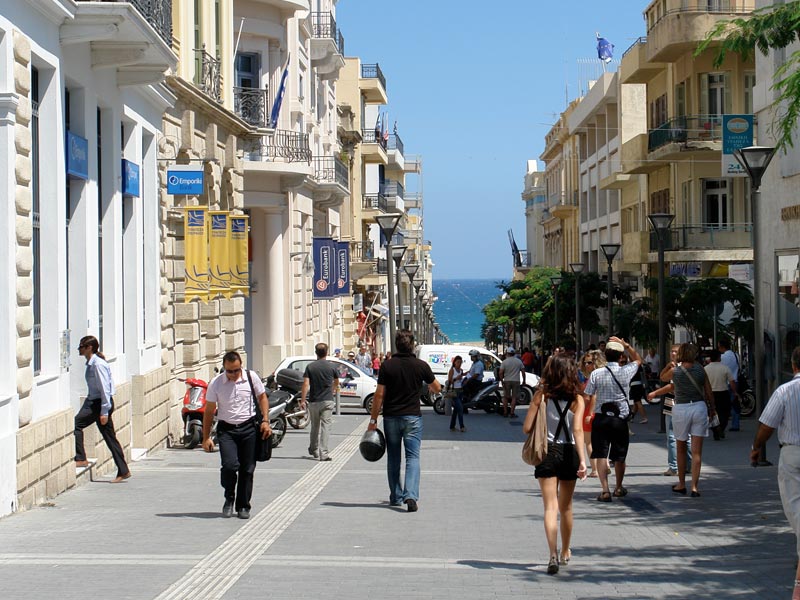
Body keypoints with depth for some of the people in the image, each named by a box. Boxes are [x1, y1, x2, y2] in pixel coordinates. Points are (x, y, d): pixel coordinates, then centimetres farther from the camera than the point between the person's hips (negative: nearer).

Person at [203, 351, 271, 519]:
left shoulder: (251, 377, -2)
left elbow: (262, 397, 11)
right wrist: (206, 437, 1)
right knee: (230, 465, -17)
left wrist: (265, 421, -2)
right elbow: (209, 411, 2)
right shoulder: (215, 384, -4)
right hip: (226, 429, -1)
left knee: (247, 469, 3)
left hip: (249, 428, 1)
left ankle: (243, 506, 17)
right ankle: (229, 499, 8)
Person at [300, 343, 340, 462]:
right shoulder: (332, 366, 0)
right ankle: (323, 453, -14)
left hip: (313, 401, 2)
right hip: (327, 401, -2)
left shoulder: (310, 367, -1)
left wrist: (302, 400, -4)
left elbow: (305, 384, -8)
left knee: (315, 426, 17)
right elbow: (336, 383, 18)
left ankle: (313, 450, 32)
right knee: (325, 426, -5)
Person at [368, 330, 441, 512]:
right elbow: (437, 388, 8)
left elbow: (379, 395, -6)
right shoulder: (421, 366, -5)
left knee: (393, 458, 14)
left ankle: (395, 497, 21)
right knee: (412, 457, -2)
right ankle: (410, 495, -19)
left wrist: (373, 420, 1)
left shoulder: (387, 366, -6)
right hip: (412, 417, -1)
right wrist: (431, 388, 33)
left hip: (391, 417, 1)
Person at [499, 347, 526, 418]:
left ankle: (505, 412, 13)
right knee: (514, 397, 2)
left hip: (506, 381, 0)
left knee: (505, 397, 11)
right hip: (516, 381, 1)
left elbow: (500, 373, -11)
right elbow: (523, 371, 3)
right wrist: (524, 380, 12)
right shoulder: (519, 361, 2)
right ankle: (512, 413, -4)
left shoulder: (504, 362, -5)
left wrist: (502, 380, 0)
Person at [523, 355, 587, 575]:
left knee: (550, 506, -6)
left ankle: (553, 555, -23)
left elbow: (527, 428, -7)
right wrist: (582, 459, -20)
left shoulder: (542, 395, -5)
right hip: (568, 452, 2)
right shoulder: (577, 399, -4)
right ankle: (565, 552, 34)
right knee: (566, 507, 19)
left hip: (546, 452, -2)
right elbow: (577, 430, -16)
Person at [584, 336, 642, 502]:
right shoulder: (626, 372, -6)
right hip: (620, 419, 1)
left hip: (600, 418, -1)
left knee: (601, 456, 0)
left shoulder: (596, 374, -8)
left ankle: (605, 490, -11)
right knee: (619, 457, 15)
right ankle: (619, 488, 31)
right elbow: (638, 359, 15)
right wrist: (625, 344, 12)